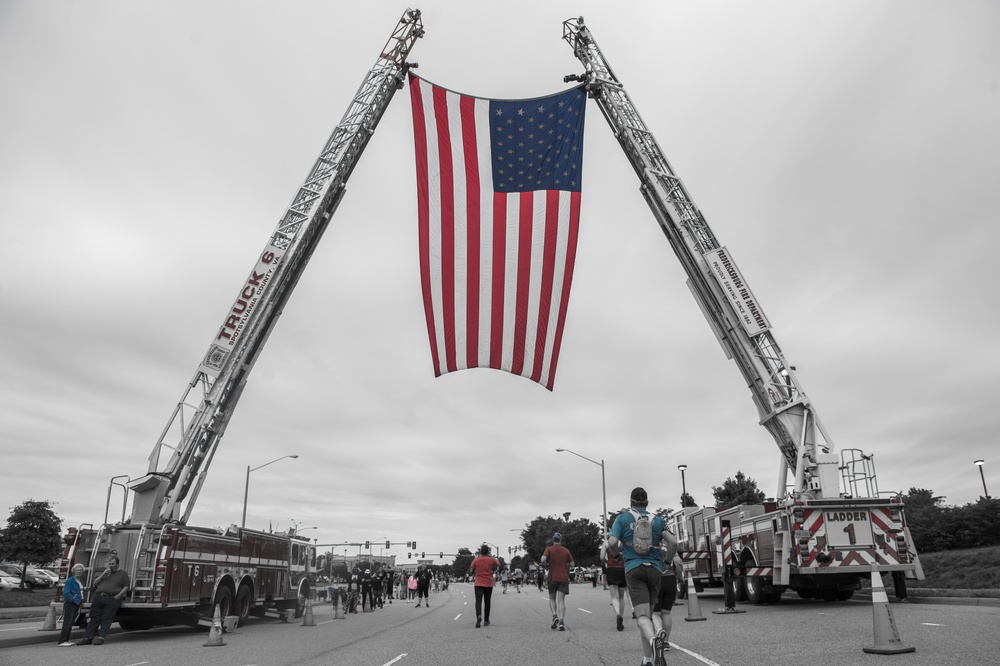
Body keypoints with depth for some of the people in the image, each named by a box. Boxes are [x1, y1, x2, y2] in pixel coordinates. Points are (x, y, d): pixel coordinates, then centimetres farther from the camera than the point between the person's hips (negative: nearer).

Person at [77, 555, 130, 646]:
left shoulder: (122, 573, 10)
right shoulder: (105, 572, 26)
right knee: (94, 618, 1)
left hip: (112, 599, -5)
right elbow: (94, 584, 18)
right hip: (98, 597, 5)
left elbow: (126, 586, 2)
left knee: (106, 619, -10)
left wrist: (119, 595, -10)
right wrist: (103, 574, 4)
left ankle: (101, 638, -11)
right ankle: (88, 638, 5)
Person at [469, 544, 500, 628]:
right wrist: (497, 559, 32)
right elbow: (498, 564, 17)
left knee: (478, 601, -6)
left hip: (478, 584, -1)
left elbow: (471, 571, 3)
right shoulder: (492, 560, -3)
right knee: (487, 602, 14)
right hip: (489, 584, 1)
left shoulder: (476, 560, -4)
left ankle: (479, 616, -32)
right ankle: (486, 620, 21)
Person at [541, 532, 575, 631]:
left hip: (552, 578, -1)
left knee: (552, 599, 15)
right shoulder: (566, 550, 4)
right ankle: (561, 621, -15)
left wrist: (545, 564, 2)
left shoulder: (549, 549, -2)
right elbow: (572, 564, 6)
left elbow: (543, 559, -18)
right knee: (561, 600, 0)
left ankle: (555, 616, -8)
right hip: (564, 578, 1)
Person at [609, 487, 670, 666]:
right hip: (655, 569, 2)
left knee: (642, 615, -8)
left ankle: (653, 640, -41)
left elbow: (612, 543, -3)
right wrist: (668, 559, 22)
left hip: (634, 569, -2)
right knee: (653, 611, 11)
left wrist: (617, 553, 17)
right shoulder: (658, 520, 13)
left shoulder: (623, 518, 7)